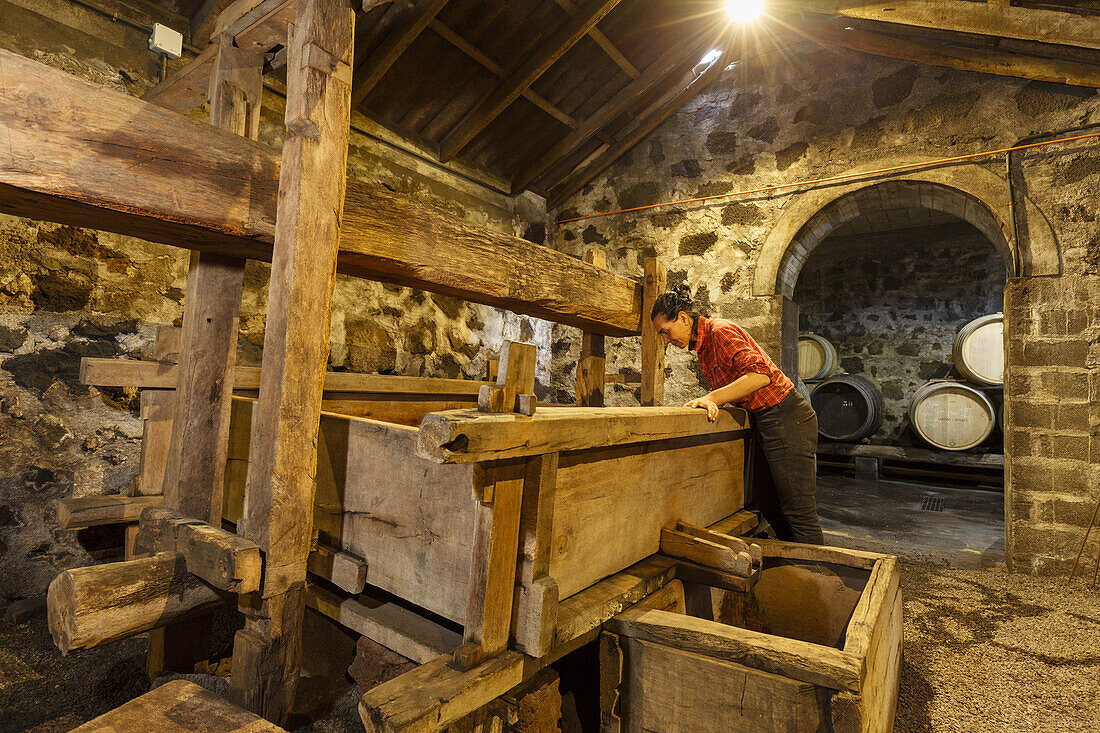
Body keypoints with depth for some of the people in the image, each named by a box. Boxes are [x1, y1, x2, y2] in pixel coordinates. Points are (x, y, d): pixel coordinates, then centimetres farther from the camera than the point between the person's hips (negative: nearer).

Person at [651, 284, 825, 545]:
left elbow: (760, 375, -28)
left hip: (787, 419, -10)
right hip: (763, 421, 10)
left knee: (798, 510, -3)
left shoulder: (721, 331, -17)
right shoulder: (701, 344, 13)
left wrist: (712, 398, -30)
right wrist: (708, 402, -3)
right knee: (765, 502, 18)